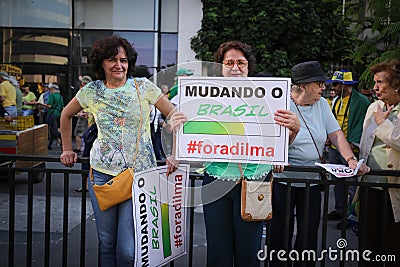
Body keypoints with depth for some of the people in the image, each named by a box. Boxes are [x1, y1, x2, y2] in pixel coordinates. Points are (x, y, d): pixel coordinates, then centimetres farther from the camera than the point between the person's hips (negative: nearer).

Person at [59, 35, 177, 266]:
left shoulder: (143, 87, -1)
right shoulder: (91, 91, 5)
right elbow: (67, 115, 22)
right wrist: (67, 150, 20)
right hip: (102, 172, 3)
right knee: (107, 244, 11)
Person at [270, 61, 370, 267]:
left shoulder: (321, 104, 6)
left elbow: (336, 134, 3)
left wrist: (351, 160, -13)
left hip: (312, 181, 5)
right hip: (283, 179, -4)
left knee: (309, 237, 10)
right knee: (280, 236, 5)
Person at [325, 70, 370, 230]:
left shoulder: (361, 101, -9)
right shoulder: (336, 100, 13)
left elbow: (361, 125, -12)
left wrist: (353, 144, -18)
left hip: (350, 150, -8)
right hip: (334, 148, 8)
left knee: (350, 183, -2)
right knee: (337, 181, 15)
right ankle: (339, 210, 27)